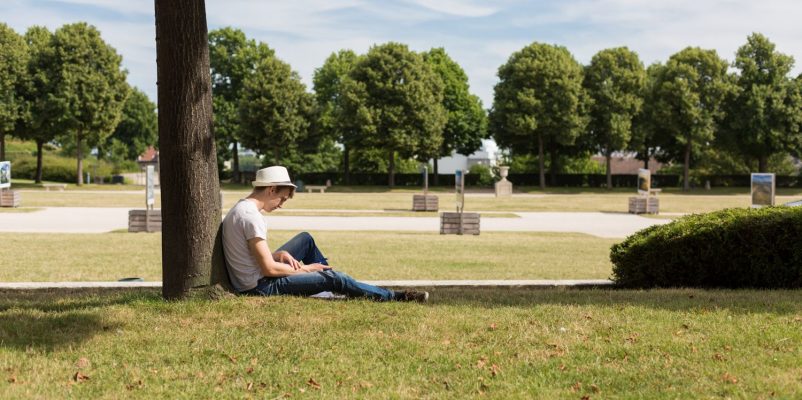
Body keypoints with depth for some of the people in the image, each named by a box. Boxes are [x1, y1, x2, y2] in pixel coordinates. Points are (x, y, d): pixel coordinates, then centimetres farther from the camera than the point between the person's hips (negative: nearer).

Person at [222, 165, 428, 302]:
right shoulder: (251, 217, -23)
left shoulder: (239, 209, 8)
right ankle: (393, 297, 1)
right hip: (261, 287, -10)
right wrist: (304, 269, -9)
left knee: (305, 239, 19)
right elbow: (269, 269, -24)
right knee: (333, 278, -9)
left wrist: (279, 254, -1)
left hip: (252, 283, 10)